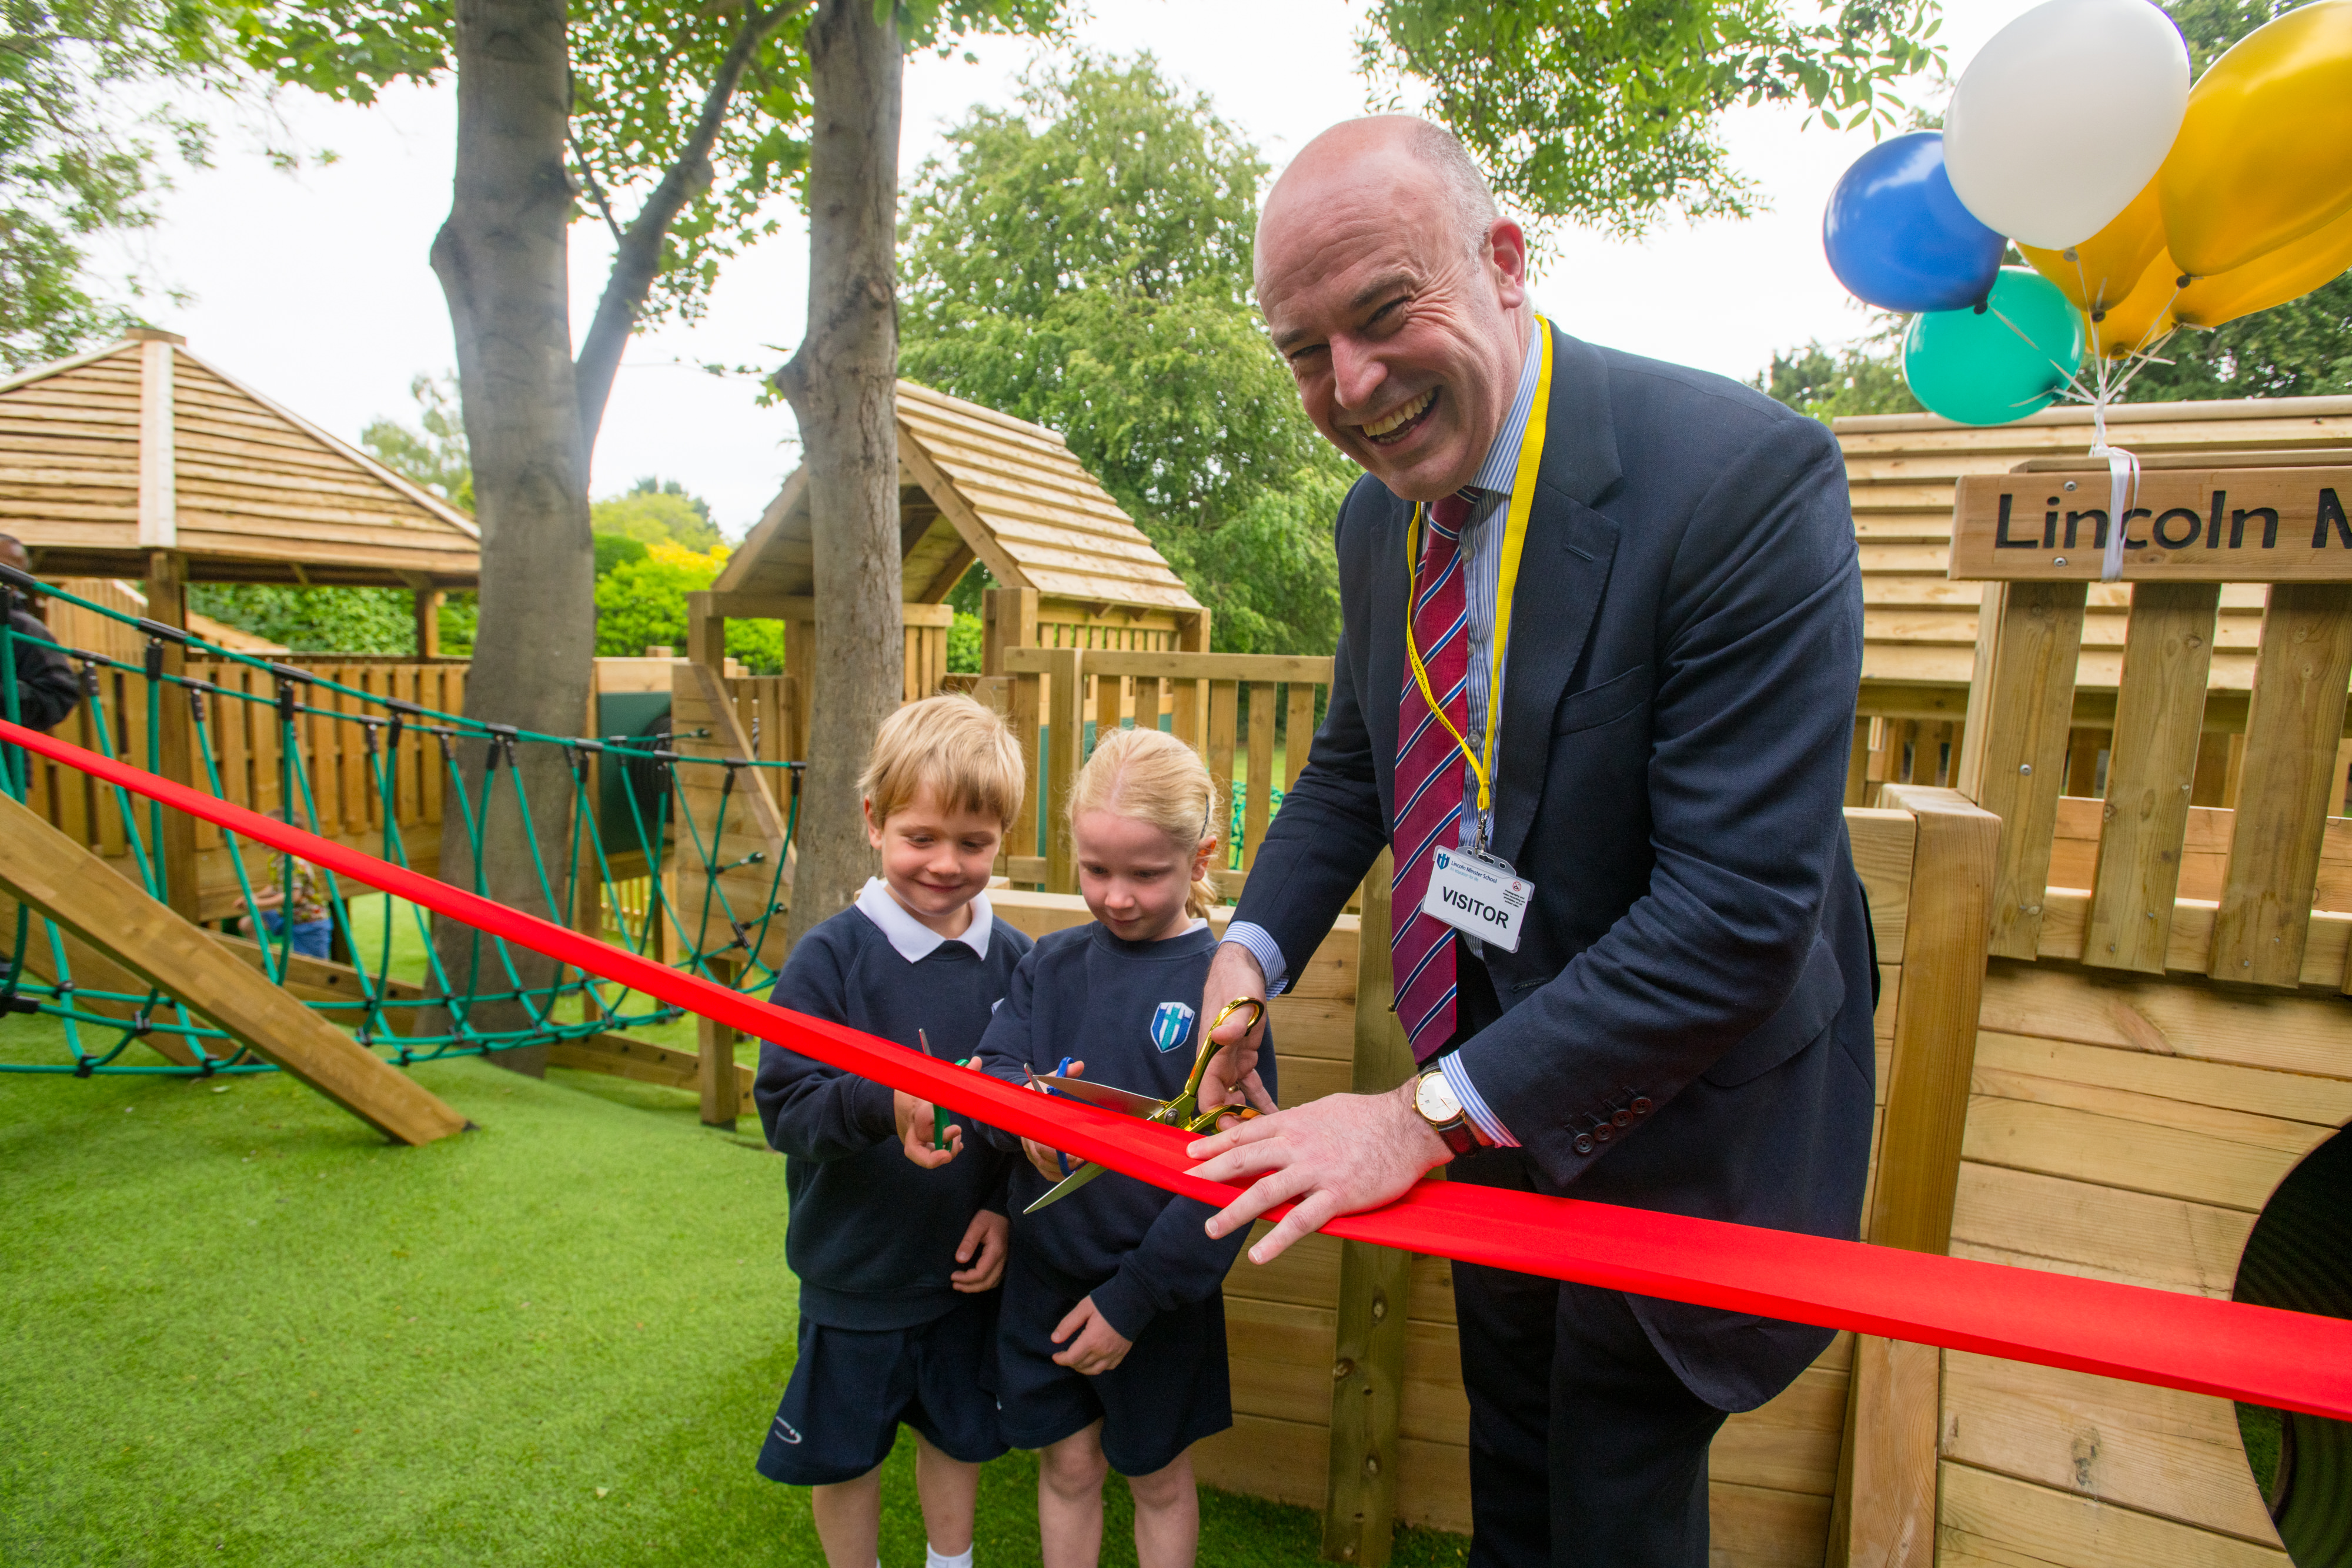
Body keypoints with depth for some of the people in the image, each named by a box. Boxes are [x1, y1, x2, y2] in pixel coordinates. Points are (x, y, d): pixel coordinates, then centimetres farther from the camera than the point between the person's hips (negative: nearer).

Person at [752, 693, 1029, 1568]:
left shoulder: (1015, 960, -8)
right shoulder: (830, 955, -17)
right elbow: (783, 1107, -21)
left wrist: (1004, 1205, -8)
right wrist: (882, 1107, -37)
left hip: (967, 1264, 3)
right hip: (854, 1269, -2)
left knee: (960, 1430, 22)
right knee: (845, 1450, 18)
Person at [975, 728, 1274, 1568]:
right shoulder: (1052, 964, -2)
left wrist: (1134, 1296, -14)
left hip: (1159, 1290, -3)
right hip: (1046, 1271, 3)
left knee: (1158, 1475, 18)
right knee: (1068, 1464, 19)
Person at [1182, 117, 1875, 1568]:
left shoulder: (1745, 477, -27)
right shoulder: (1382, 513, -4)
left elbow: (1739, 904, -31)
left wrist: (1431, 1115, -30)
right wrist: (1257, 946, -6)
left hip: (1674, 1130, -6)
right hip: (1488, 1107, 6)